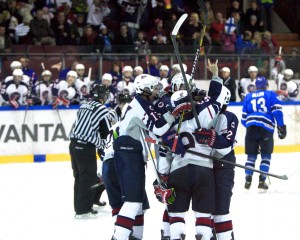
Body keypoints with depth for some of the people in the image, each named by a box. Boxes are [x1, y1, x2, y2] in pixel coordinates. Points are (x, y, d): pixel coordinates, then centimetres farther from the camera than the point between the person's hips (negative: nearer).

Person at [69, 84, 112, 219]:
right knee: (89, 178, -1)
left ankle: (79, 207, 22)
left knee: (79, 177, 16)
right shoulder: (102, 110, -7)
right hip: (86, 147, -8)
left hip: (74, 144, 8)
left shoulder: (84, 106, 16)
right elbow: (107, 132, -6)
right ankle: (83, 210, -2)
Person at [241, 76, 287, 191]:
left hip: (251, 127, 3)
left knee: (251, 155, 11)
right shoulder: (271, 95, 11)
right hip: (266, 128, -3)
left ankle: (248, 179, -1)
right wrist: (281, 126, -2)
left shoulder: (248, 97, 20)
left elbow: (244, 117, 19)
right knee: (266, 155, 8)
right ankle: (262, 180, -2)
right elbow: (277, 110, -3)